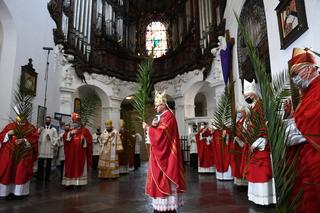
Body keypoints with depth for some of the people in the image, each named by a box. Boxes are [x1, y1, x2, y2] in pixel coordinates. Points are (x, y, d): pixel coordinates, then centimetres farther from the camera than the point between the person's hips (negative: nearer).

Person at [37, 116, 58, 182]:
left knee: (48, 164, 5)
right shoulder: (40, 129, 11)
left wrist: (50, 139, -15)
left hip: (49, 149, -1)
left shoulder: (54, 129, 7)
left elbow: (56, 139, 1)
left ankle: (47, 177, 13)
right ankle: (39, 177, 14)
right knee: (40, 164, 3)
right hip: (41, 149, 1)